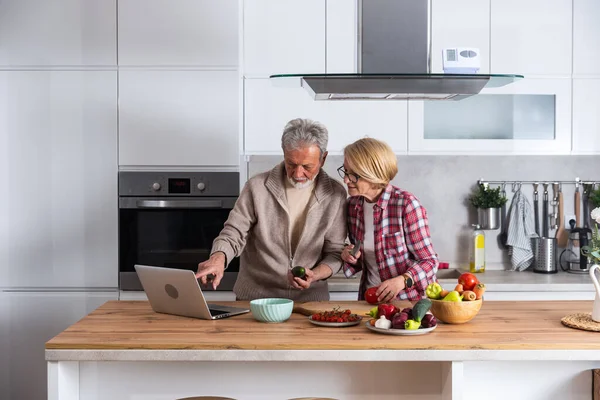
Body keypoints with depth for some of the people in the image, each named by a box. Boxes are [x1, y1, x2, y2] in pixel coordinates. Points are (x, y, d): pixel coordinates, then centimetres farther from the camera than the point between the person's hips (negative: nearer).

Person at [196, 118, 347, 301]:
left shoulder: (336, 194, 0)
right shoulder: (257, 187, -4)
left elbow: (334, 253, 5)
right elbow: (233, 233, -2)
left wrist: (314, 276, -14)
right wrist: (218, 257, -24)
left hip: (310, 300, 1)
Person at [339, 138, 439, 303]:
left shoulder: (406, 204, -12)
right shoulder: (353, 205, 5)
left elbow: (429, 261, -7)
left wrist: (402, 280, -23)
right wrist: (351, 257, -2)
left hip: (408, 299, -4)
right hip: (369, 299, 5)